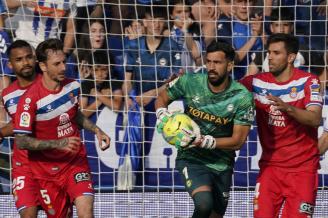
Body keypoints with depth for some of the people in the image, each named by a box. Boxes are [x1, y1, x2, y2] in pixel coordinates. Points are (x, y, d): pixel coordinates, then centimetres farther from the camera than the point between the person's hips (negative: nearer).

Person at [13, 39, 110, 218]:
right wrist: (59, 144, -26)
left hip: (76, 161, 3)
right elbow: (21, 141, -20)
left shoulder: (73, 86, -1)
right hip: (47, 169, -3)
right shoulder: (30, 99, -20)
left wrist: (96, 131, 7)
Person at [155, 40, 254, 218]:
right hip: (191, 158, -2)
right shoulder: (190, 82, -10)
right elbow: (162, 98, 10)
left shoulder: (242, 97, -13)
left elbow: (238, 141, -12)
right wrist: (162, 116, -13)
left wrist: (202, 141, -24)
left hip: (222, 164, 2)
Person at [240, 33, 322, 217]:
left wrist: (287, 108, -32)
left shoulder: (308, 81, -5)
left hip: (302, 167, -2)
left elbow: (316, 119, -17)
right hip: (270, 166, 3)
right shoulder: (257, 82, 3)